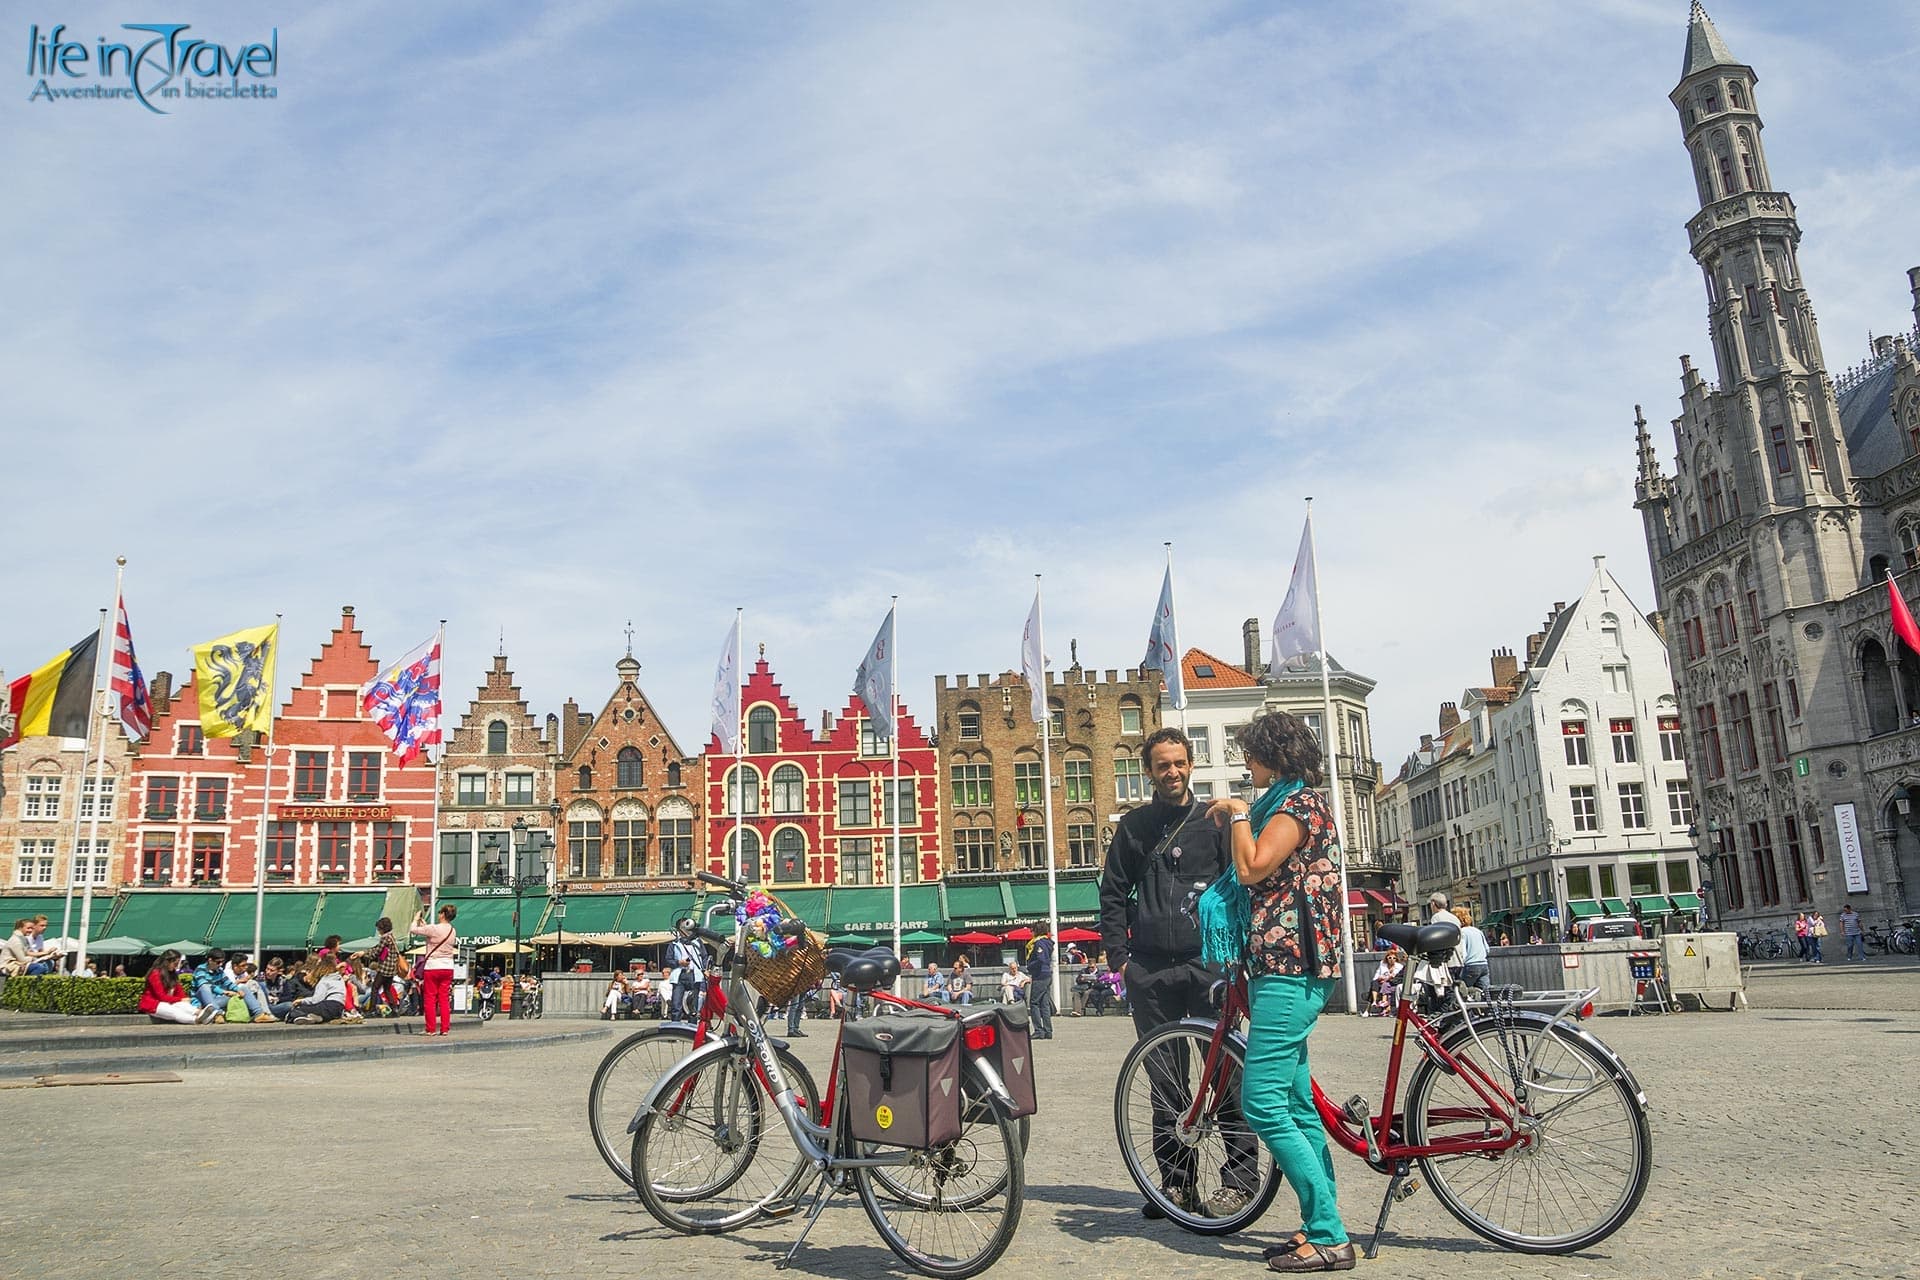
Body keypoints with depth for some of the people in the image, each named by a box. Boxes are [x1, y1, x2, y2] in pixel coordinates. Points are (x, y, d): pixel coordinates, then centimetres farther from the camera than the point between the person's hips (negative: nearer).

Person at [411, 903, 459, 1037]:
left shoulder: (433, 929, -15)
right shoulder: (452, 931, 6)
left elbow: (413, 930, -7)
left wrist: (416, 918, 10)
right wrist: (424, 924, 25)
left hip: (432, 967, -5)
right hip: (448, 967, 5)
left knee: (430, 999, 4)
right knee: (444, 999, 8)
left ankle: (431, 1029, 6)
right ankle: (445, 1029, 7)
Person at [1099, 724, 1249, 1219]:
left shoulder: (1214, 821, 6)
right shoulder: (1134, 826, 12)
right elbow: (1112, 895, 13)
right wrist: (1118, 956, 5)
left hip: (1208, 964, -2)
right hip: (1150, 970, 3)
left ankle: (1240, 1178, 6)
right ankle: (1176, 1180, 15)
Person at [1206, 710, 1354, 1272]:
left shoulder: (1299, 803, -11)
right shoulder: (1295, 802, 19)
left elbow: (1252, 868, -19)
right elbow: (1266, 875, 22)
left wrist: (1239, 814, -5)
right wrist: (1236, 819, 16)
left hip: (1289, 970, -11)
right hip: (1284, 967, 11)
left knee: (1263, 1104, -11)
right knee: (1296, 1105, 12)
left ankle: (1328, 1237, -7)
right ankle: (1321, 1227, 18)